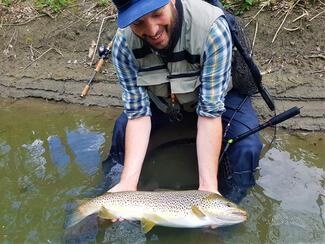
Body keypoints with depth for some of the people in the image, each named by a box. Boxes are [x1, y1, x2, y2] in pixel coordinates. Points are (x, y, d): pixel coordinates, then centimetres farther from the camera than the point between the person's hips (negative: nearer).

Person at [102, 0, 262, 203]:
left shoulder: (212, 28, -38)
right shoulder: (123, 44, -28)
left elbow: (210, 111, -35)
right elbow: (138, 113, -25)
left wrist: (208, 185, -39)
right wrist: (128, 183, -35)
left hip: (219, 93, -2)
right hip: (163, 97, 3)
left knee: (245, 148, -25)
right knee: (122, 129, -14)